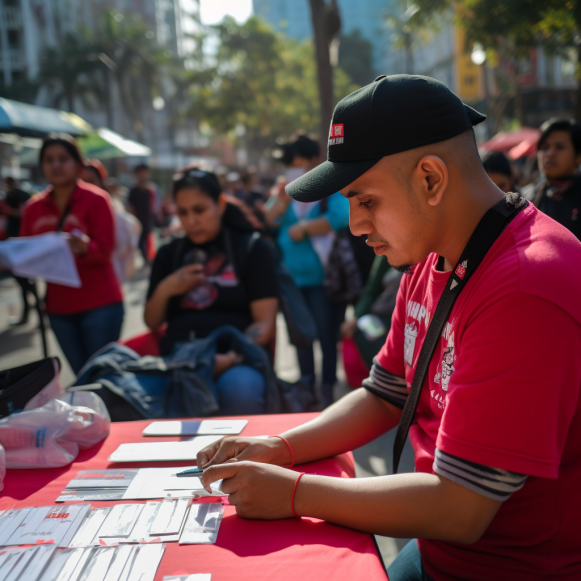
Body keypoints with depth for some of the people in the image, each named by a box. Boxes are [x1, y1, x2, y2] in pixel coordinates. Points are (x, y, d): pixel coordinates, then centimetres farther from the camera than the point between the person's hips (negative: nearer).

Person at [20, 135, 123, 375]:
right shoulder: (34, 208, 8)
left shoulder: (96, 199, -5)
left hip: (99, 305, -4)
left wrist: (85, 247, -32)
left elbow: (105, 249, -11)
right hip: (59, 308, 4)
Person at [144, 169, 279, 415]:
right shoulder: (169, 254, 20)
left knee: (241, 390, -38)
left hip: (235, 360, -2)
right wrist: (164, 290, 0)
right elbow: (152, 322, 21)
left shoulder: (251, 248, 10)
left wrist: (233, 357, -17)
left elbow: (265, 323, 1)